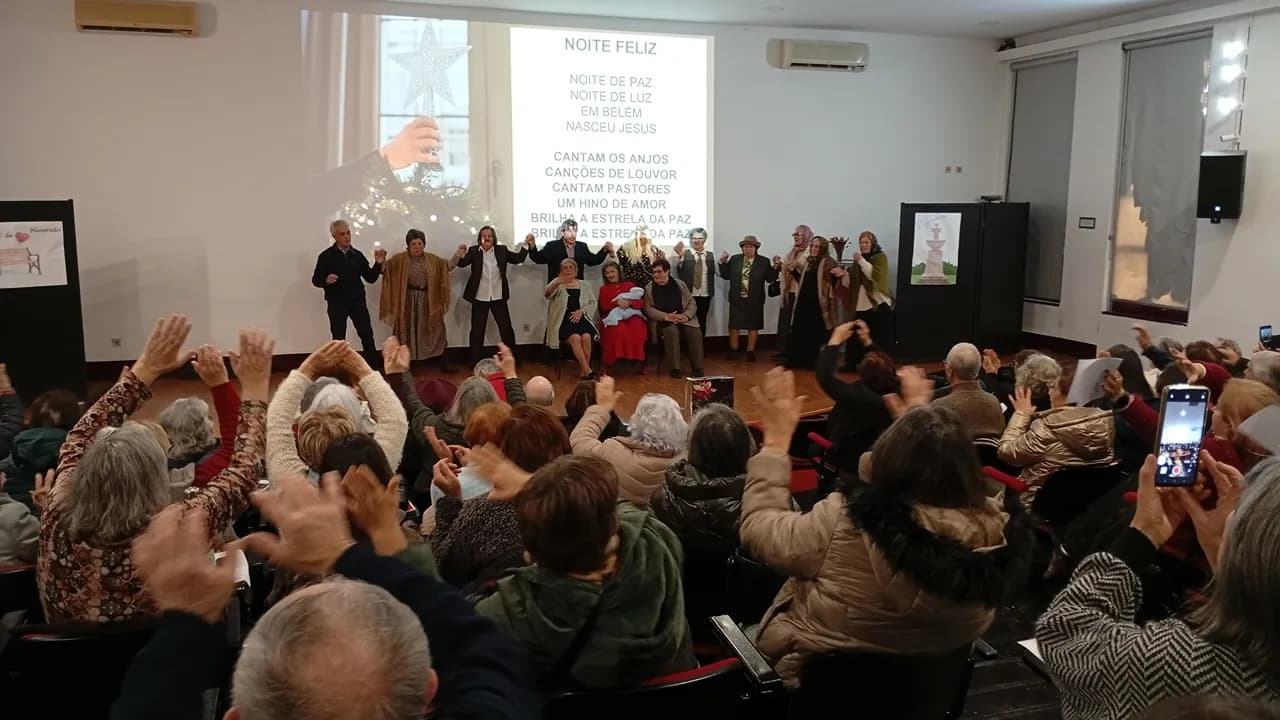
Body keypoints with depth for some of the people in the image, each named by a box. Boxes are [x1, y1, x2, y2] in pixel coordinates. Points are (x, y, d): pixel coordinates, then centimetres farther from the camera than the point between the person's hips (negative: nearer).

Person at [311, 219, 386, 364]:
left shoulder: (357, 255, 6)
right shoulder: (326, 256, -3)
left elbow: (370, 278, 6)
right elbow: (316, 279, -3)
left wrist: (378, 264, -10)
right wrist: (326, 280, -25)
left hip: (358, 301, 3)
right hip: (336, 303, -3)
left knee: (367, 336, 3)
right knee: (338, 339, 5)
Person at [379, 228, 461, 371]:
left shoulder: (432, 258, 7)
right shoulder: (399, 259, -4)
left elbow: (447, 266, 8)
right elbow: (384, 269, -10)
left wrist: (458, 254, -6)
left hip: (428, 301, 3)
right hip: (407, 301, -3)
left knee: (435, 331, 8)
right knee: (406, 332, 5)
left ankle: (443, 364, 18)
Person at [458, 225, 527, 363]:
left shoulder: (502, 250, 4)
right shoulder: (473, 251, -2)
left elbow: (518, 258, 6)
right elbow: (462, 263, -14)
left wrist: (526, 245, -5)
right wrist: (461, 255, -35)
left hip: (498, 297, 1)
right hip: (479, 298, -1)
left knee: (506, 328, 6)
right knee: (477, 330, 4)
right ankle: (475, 362, 12)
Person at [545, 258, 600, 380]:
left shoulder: (585, 285, 19)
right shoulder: (557, 283, 9)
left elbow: (593, 303, 13)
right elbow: (547, 294, -12)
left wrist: (582, 311, -7)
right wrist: (556, 283, -33)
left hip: (581, 318, 2)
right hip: (563, 321, -2)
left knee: (586, 337, -29)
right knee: (575, 338, -31)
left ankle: (583, 371, -17)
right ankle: (587, 370, -27)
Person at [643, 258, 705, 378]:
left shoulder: (680, 284, 11)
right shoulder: (649, 288, 6)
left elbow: (691, 302, 10)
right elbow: (648, 308, -1)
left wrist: (687, 315, -12)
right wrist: (665, 316, -15)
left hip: (683, 319, 2)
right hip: (664, 322, -2)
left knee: (695, 333, -28)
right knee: (671, 332, -36)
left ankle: (697, 368, -17)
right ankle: (674, 368, -30)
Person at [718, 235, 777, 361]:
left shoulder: (764, 262, -1)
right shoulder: (734, 259, 4)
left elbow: (770, 279, -3)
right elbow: (726, 276, 5)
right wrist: (723, 262, -5)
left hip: (754, 301, -1)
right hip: (737, 299, 1)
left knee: (753, 326, 7)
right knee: (734, 326, 7)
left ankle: (750, 352, 18)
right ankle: (733, 350, 21)